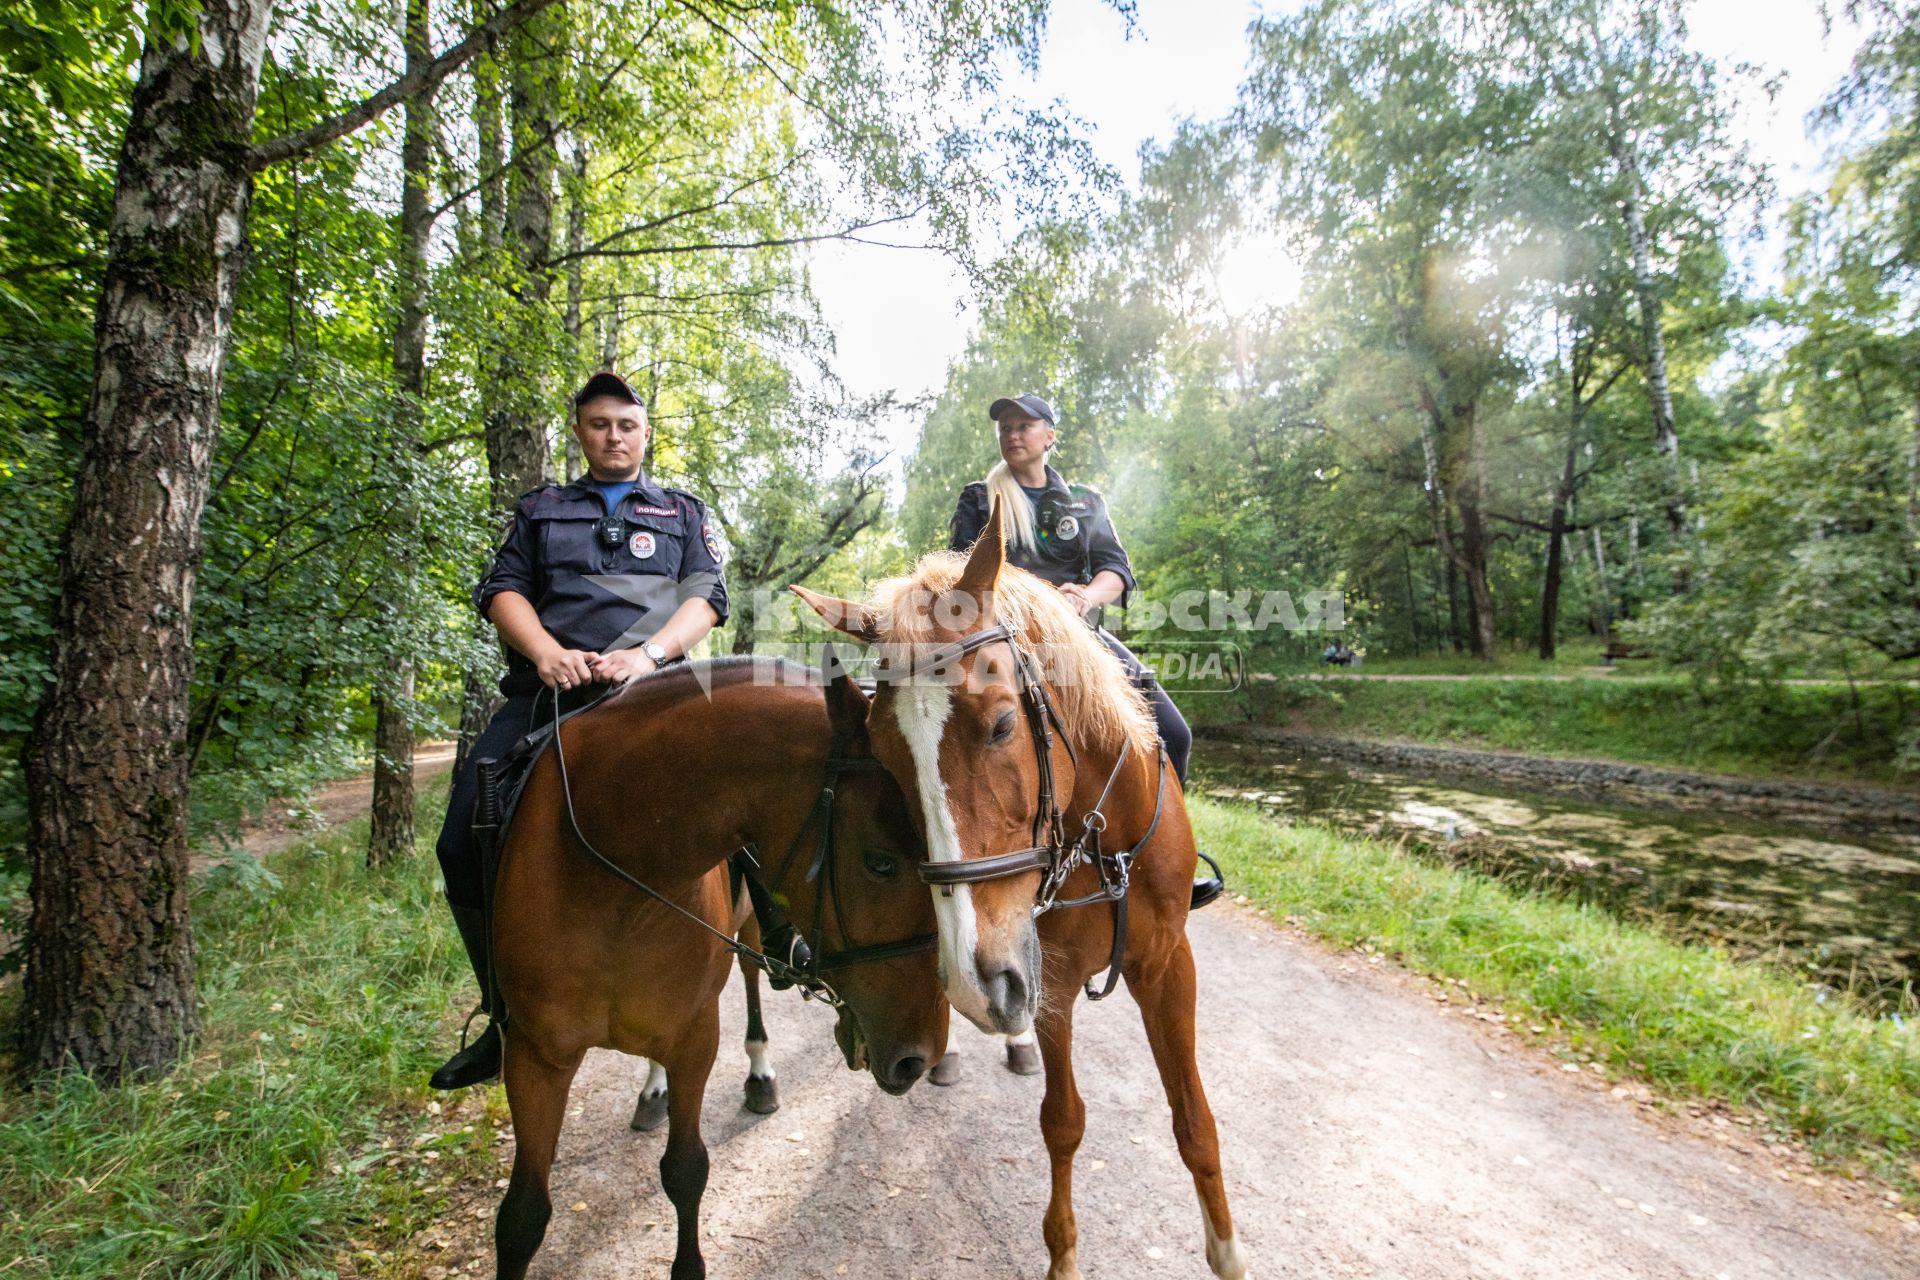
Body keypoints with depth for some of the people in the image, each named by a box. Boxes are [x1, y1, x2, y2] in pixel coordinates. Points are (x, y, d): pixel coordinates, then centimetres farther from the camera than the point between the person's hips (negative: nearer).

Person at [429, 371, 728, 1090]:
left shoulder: (683, 513, 22)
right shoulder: (541, 511, 26)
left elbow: (706, 597, 7)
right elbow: (501, 589, 12)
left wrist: (647, 654, -13)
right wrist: (546, 652, -9)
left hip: (645, 693, -2)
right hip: (542, 692, 3)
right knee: (462, 847, -6)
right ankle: (510, 1012, 12)